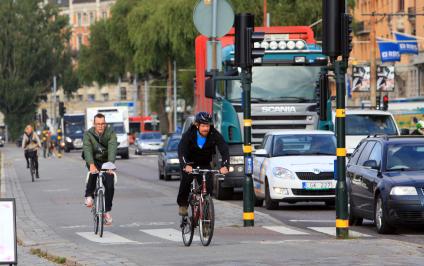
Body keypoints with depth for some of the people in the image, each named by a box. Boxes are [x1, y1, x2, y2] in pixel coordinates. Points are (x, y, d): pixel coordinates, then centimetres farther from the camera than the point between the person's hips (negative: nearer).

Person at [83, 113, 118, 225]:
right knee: (94, 172, -35)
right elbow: (87, 149, -30)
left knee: (110, 185, -11)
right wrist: (91, 165, -47)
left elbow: (112, 148, -30)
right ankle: (89, 196, -19)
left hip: (106, 162, 1)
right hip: (94, 160, -1)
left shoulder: (110, 133, -15)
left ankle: (107, 211, 7)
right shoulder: (88, 134, -15)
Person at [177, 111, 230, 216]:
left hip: (205, 163, 2)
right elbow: (181, 150, -36)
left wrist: (224, 166, -48)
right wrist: (186, 165, -54)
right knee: (186, 180, -25)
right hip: (190, 162, -2)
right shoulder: (189, 134, -25)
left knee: (209, 185, -18)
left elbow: (224, 150, -29)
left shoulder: (214, 135, -22)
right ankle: (182, 204, -4)